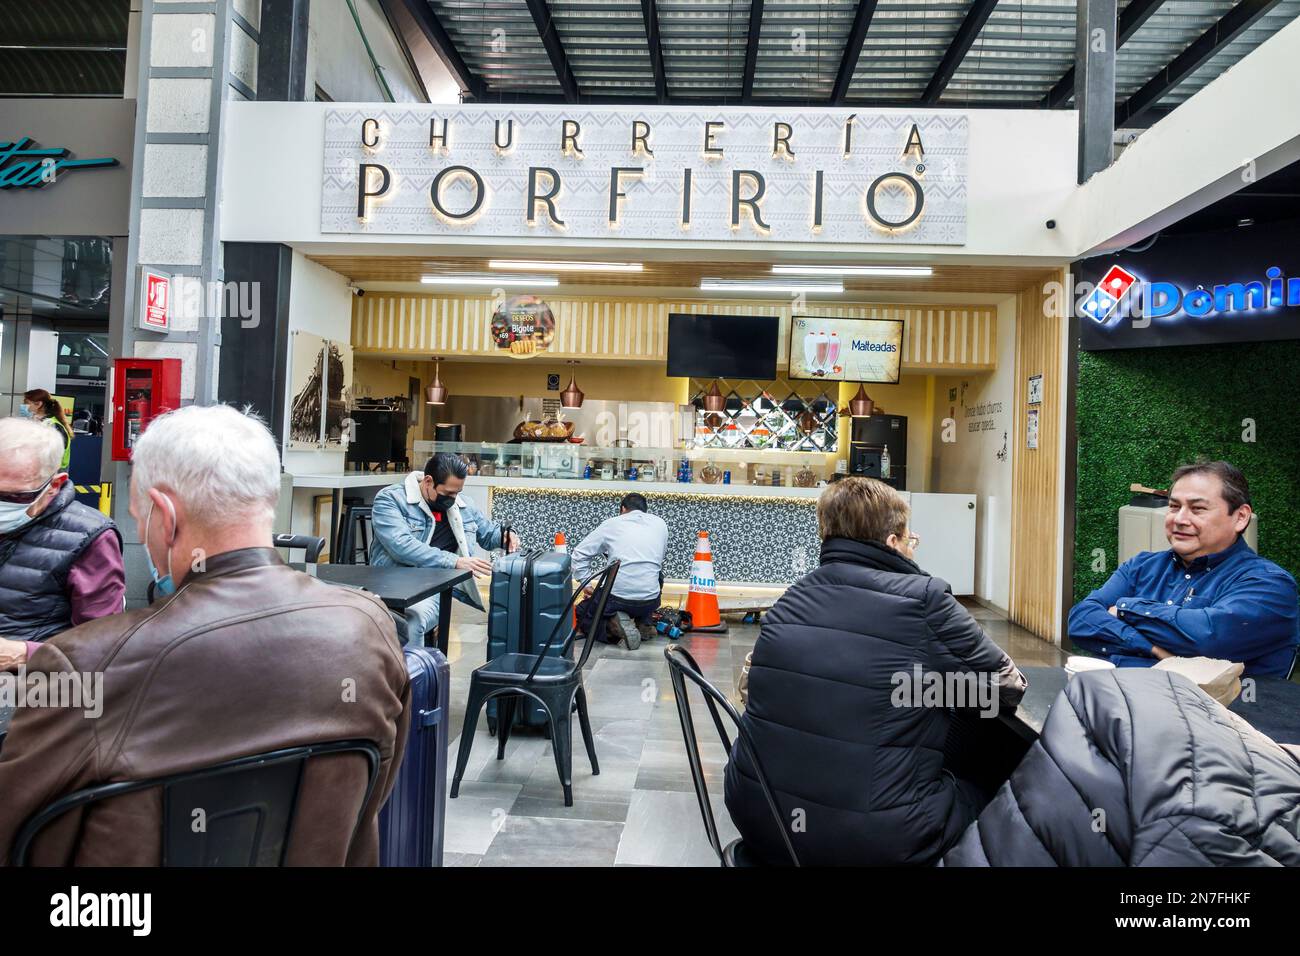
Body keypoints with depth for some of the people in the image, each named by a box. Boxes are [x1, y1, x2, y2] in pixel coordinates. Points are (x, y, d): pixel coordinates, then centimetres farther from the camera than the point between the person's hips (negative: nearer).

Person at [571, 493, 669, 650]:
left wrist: (586, 584, 14)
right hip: (651, 603, 3)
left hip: (616, 599, -3)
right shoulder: (660, 523, 10)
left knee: (582, 614, 26)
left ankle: (613, 624, -7)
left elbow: (580, 554, 4)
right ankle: (643, 623, 20)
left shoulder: (611, 524, 4)